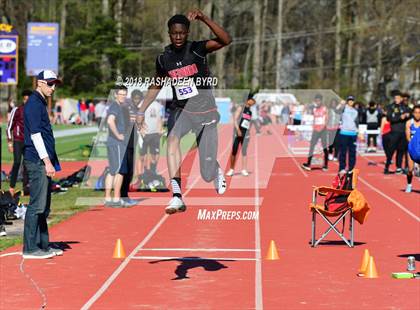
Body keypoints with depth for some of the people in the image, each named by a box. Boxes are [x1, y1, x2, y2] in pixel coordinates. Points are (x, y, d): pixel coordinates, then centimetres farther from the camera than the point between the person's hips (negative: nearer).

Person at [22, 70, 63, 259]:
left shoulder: (40, 103, 20)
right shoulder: (33, 103, -10)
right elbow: (35, 134, -17)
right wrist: (47, 162, -19)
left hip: (43, 162, 10)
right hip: (37, 161, -10)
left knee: (43, 206, 12)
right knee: (37, 204, -8)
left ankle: (43, 244, 18)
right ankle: (30, 248, -5)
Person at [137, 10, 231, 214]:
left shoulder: (197, 49, -12)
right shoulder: (164, 59, -2)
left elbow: (226, 40, -29)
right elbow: (156, 86, 15)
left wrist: (204, 19, -37)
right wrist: (142, 111, 10)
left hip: (205, 112, -2)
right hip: (181, 110, 2)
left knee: (207, 174, -1)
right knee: (172, 138, -35)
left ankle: (216, 170, 42)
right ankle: (177, 196, -39)